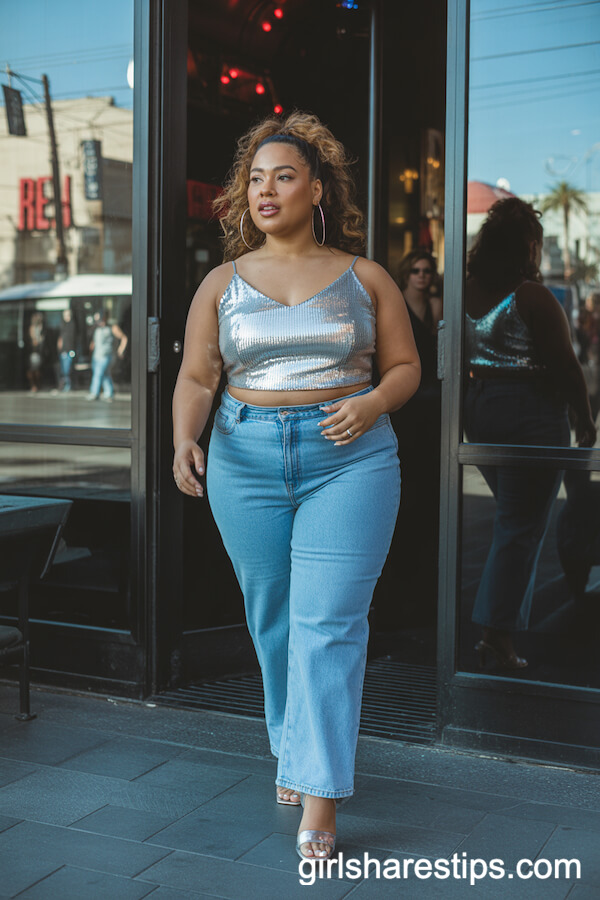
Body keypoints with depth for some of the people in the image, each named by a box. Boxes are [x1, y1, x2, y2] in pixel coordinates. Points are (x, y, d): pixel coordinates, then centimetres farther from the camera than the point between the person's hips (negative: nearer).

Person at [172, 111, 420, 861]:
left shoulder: (363, 277, 5)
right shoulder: (222, 284, 9)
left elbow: (405, 366, 9)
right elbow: (195, 378, 5)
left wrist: (373, 403, -13)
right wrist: (184, 440, -15)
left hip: (349, 459, -2)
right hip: (247, 461, 3)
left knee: (329, 624, -8)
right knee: (271, 618, 10)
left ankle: (319, 804, -3)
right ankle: (292, 745, 34)